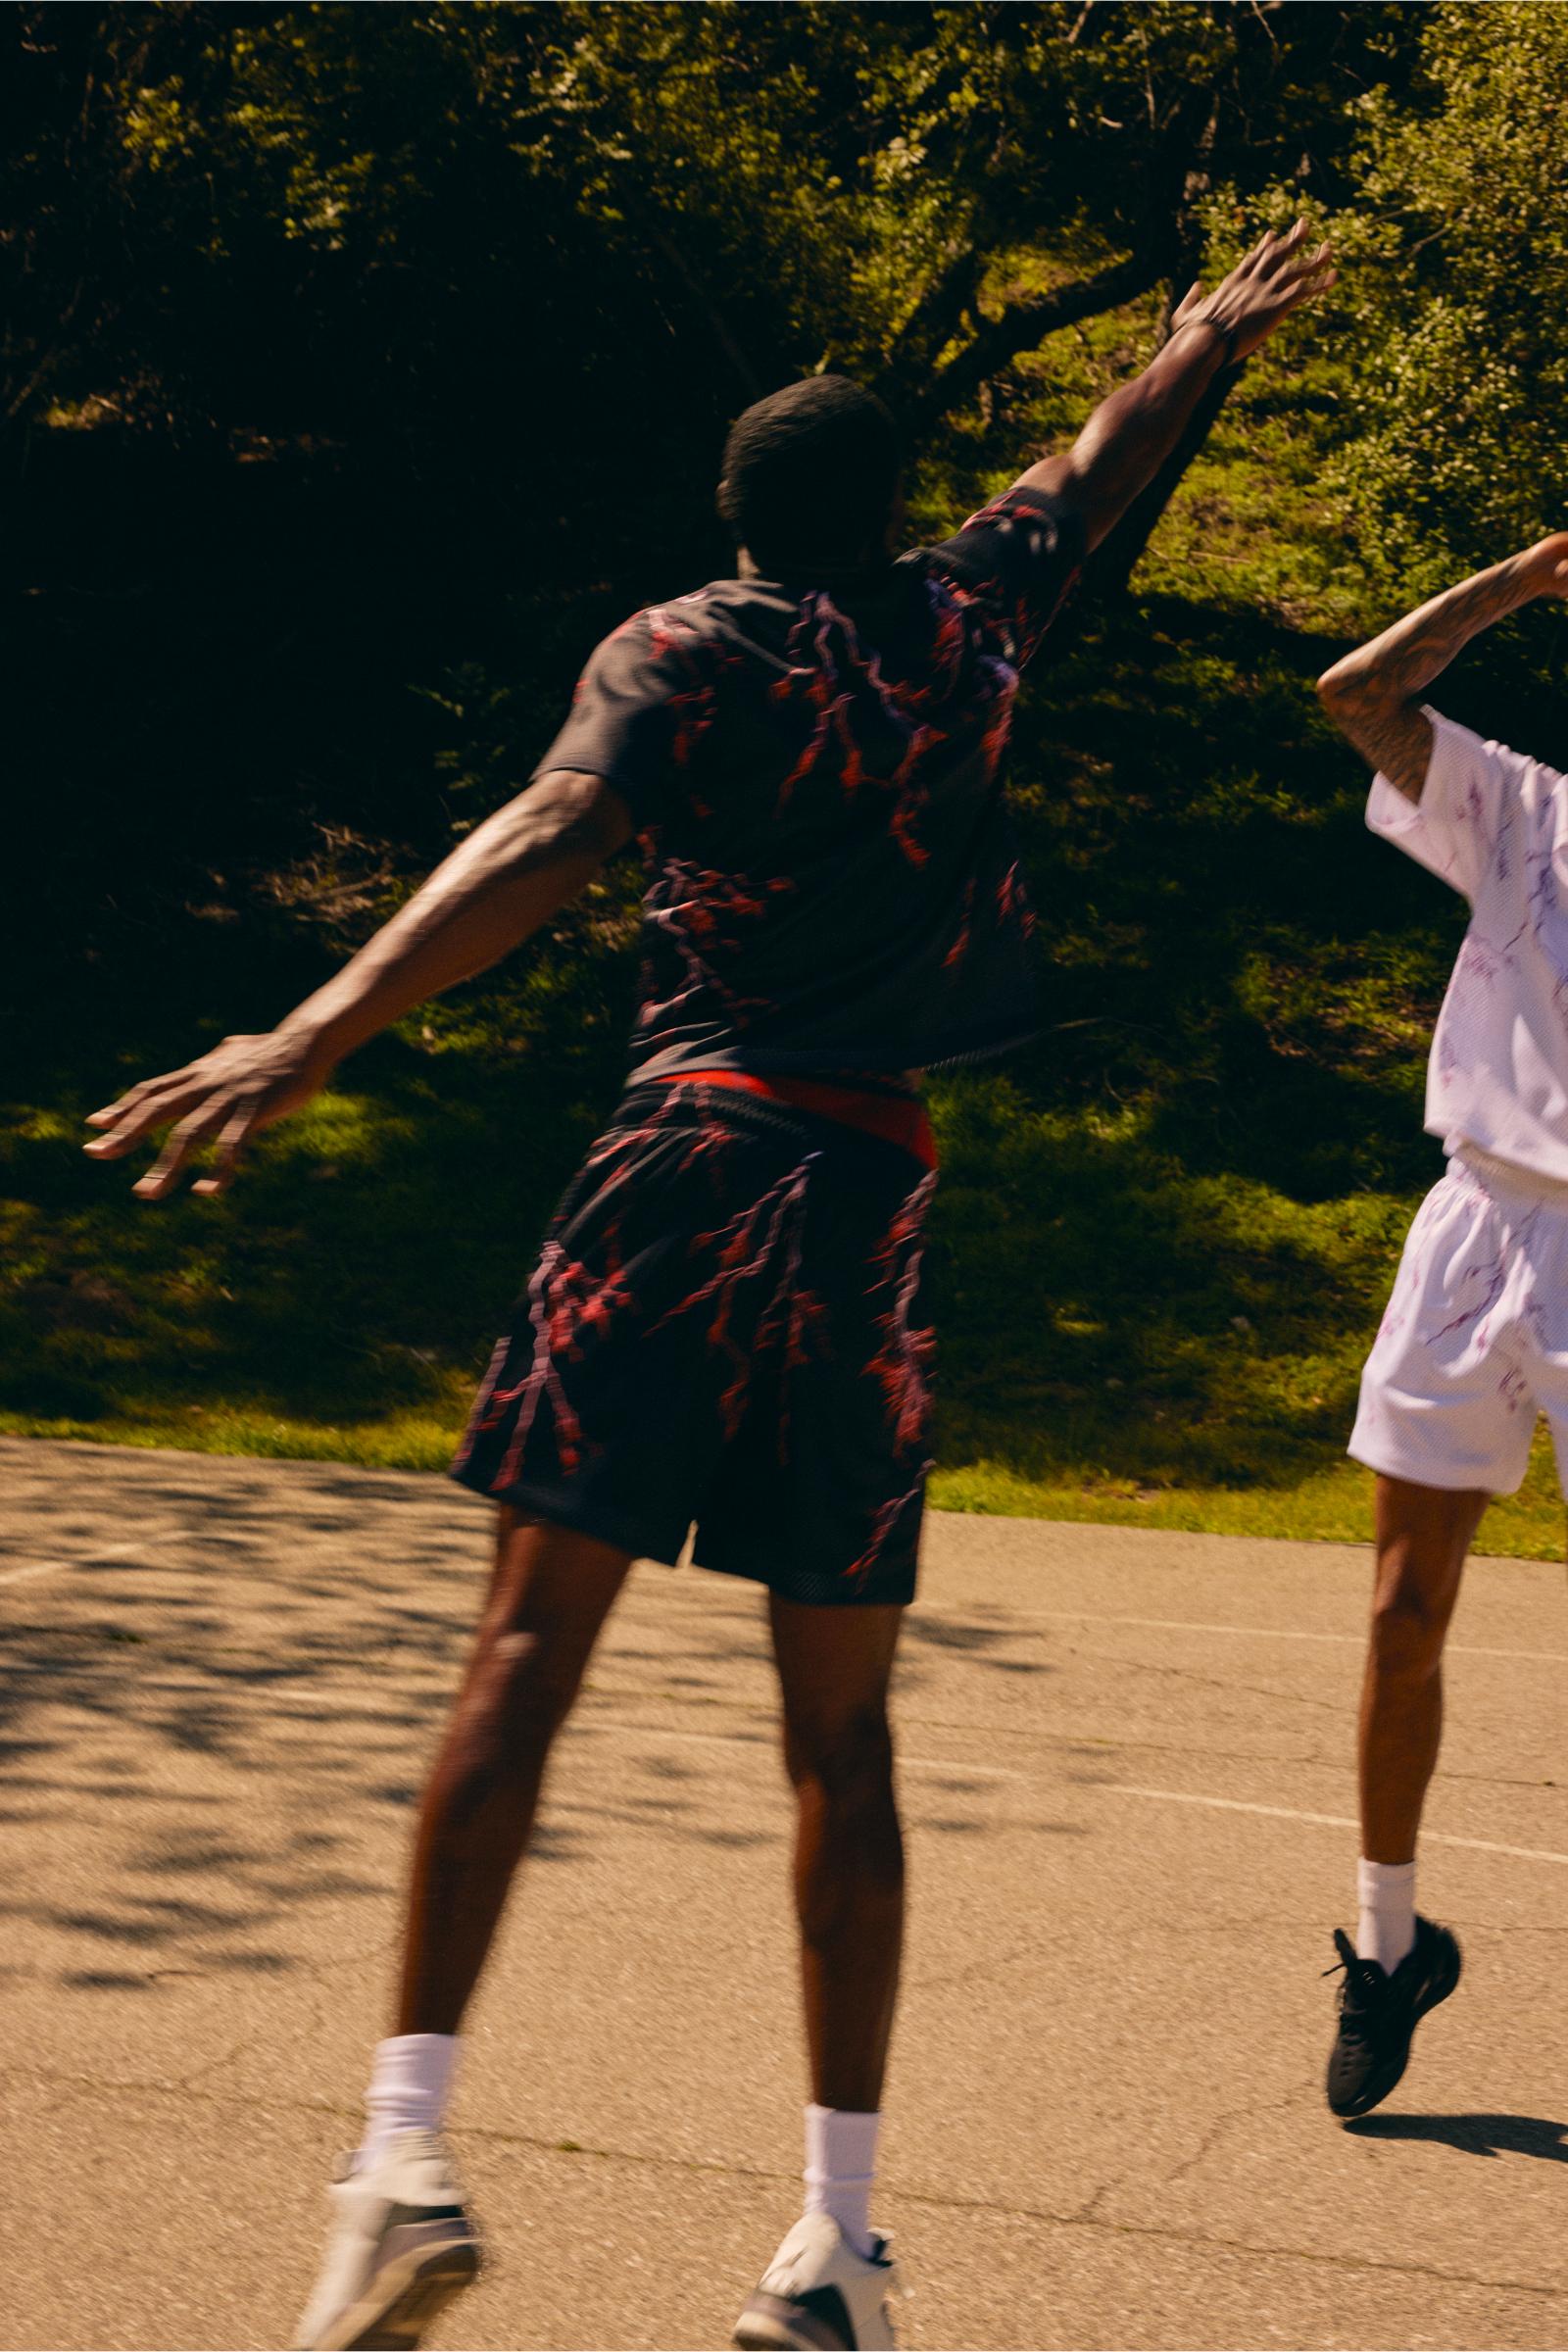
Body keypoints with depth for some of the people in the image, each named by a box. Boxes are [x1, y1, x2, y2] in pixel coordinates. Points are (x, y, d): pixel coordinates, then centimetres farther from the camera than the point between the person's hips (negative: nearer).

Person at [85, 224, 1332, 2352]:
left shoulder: (683, 651, 4)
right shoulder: (966, 622, 14)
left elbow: (547, 840, -15)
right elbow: (1097, 467, 34)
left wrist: (317, 1035, -24)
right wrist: (1215, 338, 54)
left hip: (692, 1153, -2)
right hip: (875, 1192, 2)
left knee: (530, 1653, -6)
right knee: (839, 1734, 6)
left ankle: (407, 2154, -18)